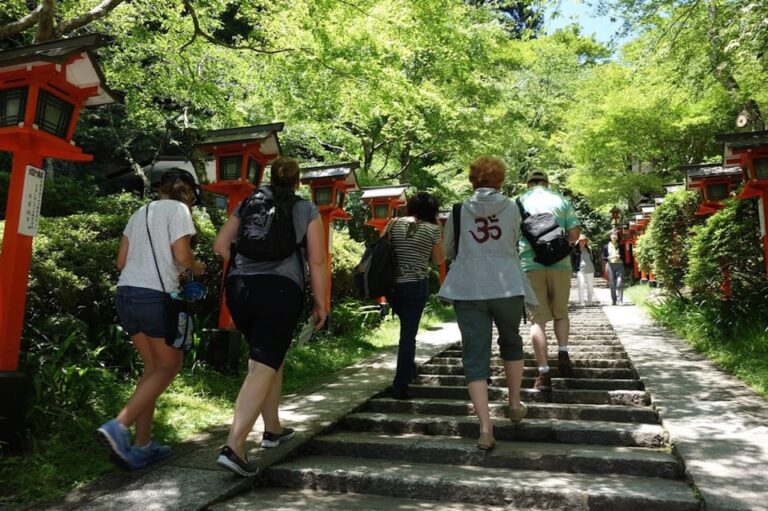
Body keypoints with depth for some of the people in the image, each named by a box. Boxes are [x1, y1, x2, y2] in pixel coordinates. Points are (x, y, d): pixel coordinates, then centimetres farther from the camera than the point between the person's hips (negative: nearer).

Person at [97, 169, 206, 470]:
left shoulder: (140, 212, 20)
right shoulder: (177, 209, -1)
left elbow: (121, 261, 17)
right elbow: (181, 255, -12)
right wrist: (197, 269, 8)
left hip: (126, 292, 8)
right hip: (156, 294, -8)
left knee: (153, 367, 14)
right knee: (169, 366, 6)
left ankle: (142, 445, 14)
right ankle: (119, 426, -9)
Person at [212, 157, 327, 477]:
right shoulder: (307, 210, 8)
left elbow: (220, 245, 14)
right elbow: (317, 261, 3)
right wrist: (320, 303, 9)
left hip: (239, 288, 5)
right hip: (280, 289, -4)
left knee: (270, 357, 21)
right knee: (263, 367, -5)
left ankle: (273, 429, 32)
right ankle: (234, 447, -14)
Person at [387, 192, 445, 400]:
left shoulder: (395, 224, 4)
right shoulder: (433, 229, -2)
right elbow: (438, 260, 7)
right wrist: (440, 233, 11)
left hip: (392, 284, 4)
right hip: (416, 285, -3)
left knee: (406, 328, 26)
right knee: (408, 333, 2)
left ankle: (409, 368, 34)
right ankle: (400, 385, 5)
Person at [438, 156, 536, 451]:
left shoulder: (459, 210, 3)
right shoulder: (511, 208, 3)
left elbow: (449, 251, 12)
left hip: (468, 290, -1)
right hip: (507, 287, 1)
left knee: (475, 358, 3)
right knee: (511, 343, 25)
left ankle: (485, 428, -3)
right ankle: (515, 405, 35)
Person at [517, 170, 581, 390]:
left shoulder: (519, 201, 8)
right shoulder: (561, 200, 10)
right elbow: (574, 234, 3)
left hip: (530, 265, -1)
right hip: (559, 263, 1)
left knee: (537, 319, 1)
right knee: (561, 313, 20)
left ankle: (544, 373, -3)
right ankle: (563, 353, 1)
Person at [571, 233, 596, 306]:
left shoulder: (588, 249, 13)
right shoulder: (575, 250, 0)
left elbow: (592, 259, 19)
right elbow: (572, 260, 1)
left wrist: (593, 268, 12)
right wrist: (575, 269, -6)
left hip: (590, 270, 4)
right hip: (580, 270, -4)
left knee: (590, 286, 8)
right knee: (581, 285, -11)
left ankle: (590, 301, 20)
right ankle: (581, 302, -10)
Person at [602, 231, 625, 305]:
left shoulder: (620, 246, 8)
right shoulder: (606, 246, 9)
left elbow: (623, 256, 9)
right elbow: (604, 257, 8)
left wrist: (619, 256, -10)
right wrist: (609, 258, -10)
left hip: (619, 265, -1)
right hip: (610, 265, 1)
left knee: (620, 282, -10)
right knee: (612, 284, 3)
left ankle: (619, 300, -10)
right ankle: (613, 300, 11)